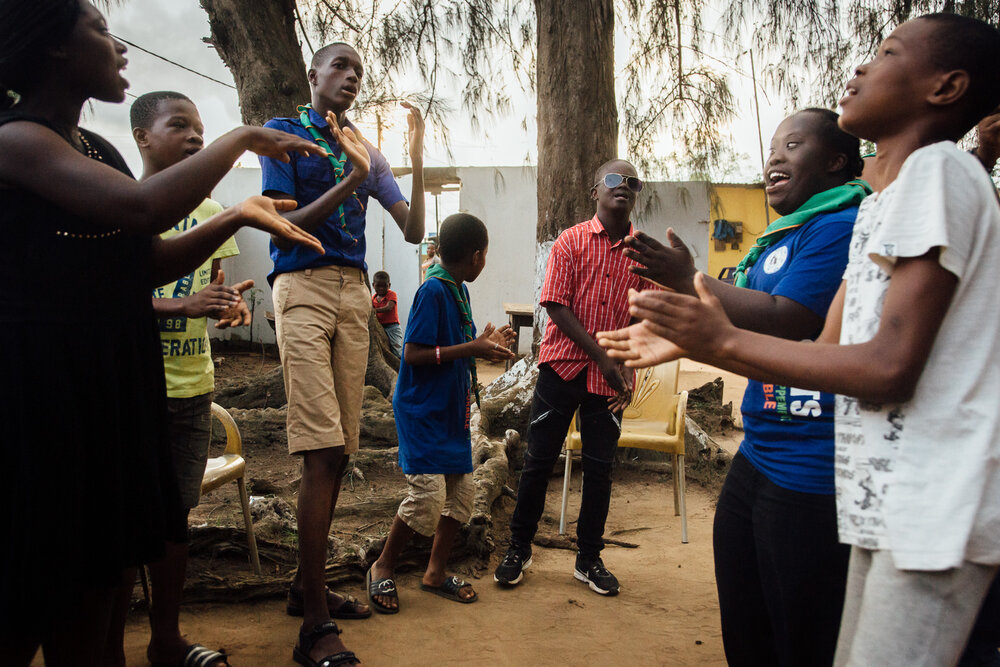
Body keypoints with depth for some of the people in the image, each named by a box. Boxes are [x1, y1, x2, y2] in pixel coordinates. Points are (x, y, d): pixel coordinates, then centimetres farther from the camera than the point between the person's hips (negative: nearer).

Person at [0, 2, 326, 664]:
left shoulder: (98, 148, 15)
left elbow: (151, 262, 14)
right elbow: (144, 208, -28)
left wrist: (236, 217, 2)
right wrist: (241, 138, -15)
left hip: (114, 386, 8)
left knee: (95, 582, 16)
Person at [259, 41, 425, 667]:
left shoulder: (367, 151, 20)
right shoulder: (283, 133, 6)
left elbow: (414, 231, 10)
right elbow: (283, 225, -5)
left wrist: (416, 156, -2)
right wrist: (351, 177, -14)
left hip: (355, 292, 5)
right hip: (303, 286, -5)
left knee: (340, 450, 4)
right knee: (323, 452, -15)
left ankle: (308, 585, 20)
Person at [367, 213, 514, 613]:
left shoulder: (459, 290, 11)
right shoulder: (432, 291, -17)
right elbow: (414, 354, -21)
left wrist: (484, 345, 7)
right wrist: (471, 348, -22)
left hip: (452, 413, 9)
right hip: (423, 412, -9)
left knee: (461, 491, 9)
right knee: (427, 495, -11)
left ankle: (436, 572, 24)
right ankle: (383, 567, 12)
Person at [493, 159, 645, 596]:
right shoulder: (571, 241, -2)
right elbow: (556, 306, -9)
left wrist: (627, 368, -6)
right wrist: (602, 358, -13)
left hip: (609, 377, 2)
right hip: (562, 364, -2)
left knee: (600, 467, 8)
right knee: (539, 460, 4)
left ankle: (589, 559, 24)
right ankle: (518, 550, 21)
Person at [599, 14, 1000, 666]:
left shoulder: (938, 170, -12)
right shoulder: (879, 203, 17)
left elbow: (888, 369, -20)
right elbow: (830, 353, 14)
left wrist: (724, 339, -14)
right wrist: (691, 343, 12)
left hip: (934, 512, -9)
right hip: (886, 504, 9)